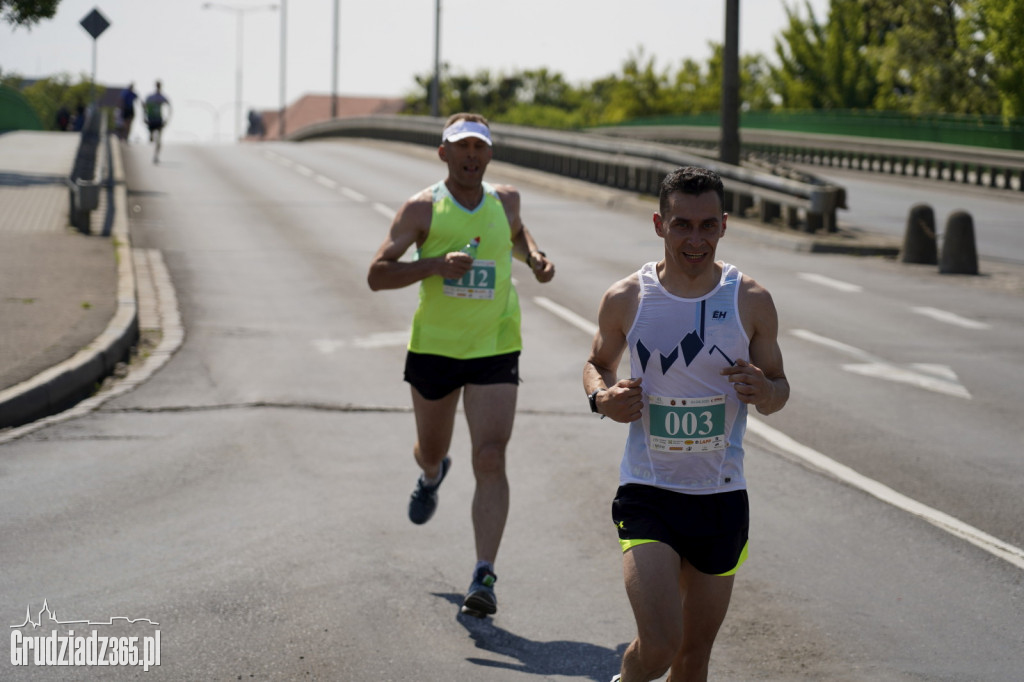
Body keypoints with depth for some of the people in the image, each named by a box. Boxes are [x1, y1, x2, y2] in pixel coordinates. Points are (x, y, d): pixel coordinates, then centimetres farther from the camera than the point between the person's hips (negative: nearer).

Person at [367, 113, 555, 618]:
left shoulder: (505, 201, 3)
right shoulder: (422, 209, -8)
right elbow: (377, 275, -12)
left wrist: (534, 257, 7)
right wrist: (436, 264, -25)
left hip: (495, 350, 0)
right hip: (433, 346, 0)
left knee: (490, 459, -14)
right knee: (431, 450, 19)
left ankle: (484, 577, -16)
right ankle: (432, 473, 59)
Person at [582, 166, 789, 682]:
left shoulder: (751, 301, -2)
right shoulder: (625, 300, -4)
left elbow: (778, 385, 8)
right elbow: (597, 362, 14)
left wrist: (766, 393, -16)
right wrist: (602, 398, -8)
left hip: (722, 498, 2)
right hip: (647, 492, -2)